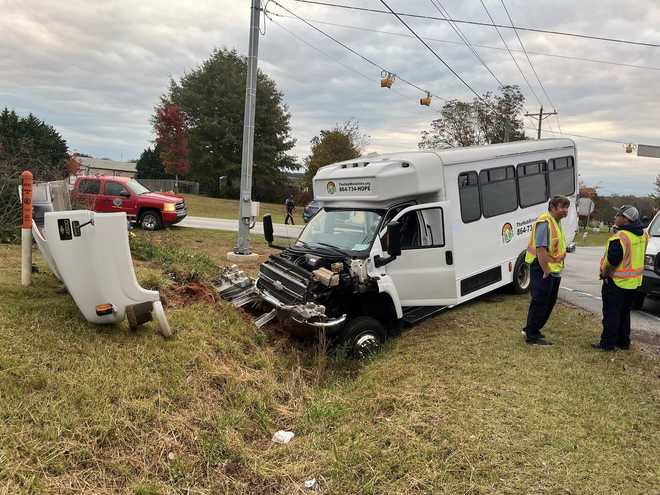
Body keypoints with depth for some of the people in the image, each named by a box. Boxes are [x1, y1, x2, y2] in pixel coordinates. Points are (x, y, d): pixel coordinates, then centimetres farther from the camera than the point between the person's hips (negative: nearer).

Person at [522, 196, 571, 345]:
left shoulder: (557, 222, 13)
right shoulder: (544, 222, -19)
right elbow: (540, 250, -25)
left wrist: (557, 268, 14)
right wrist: (546, 272, -22)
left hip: (554, 270, 10)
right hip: (542, 270, -10)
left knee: (550, 301, 16)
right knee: (540, 302, -3)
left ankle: (531, 329, 27)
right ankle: (531, 335, 7)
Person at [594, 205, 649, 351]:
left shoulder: (619, 238, -24)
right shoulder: (643, 234, 3)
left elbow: (612, 261, -24)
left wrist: (604, 273, -10)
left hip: (616, 282, -8)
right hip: (634, 282, 8)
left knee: (611, 313, 1)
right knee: (624, 313, 19)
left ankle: (608, 343, 5)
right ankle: (623, 342, 27)